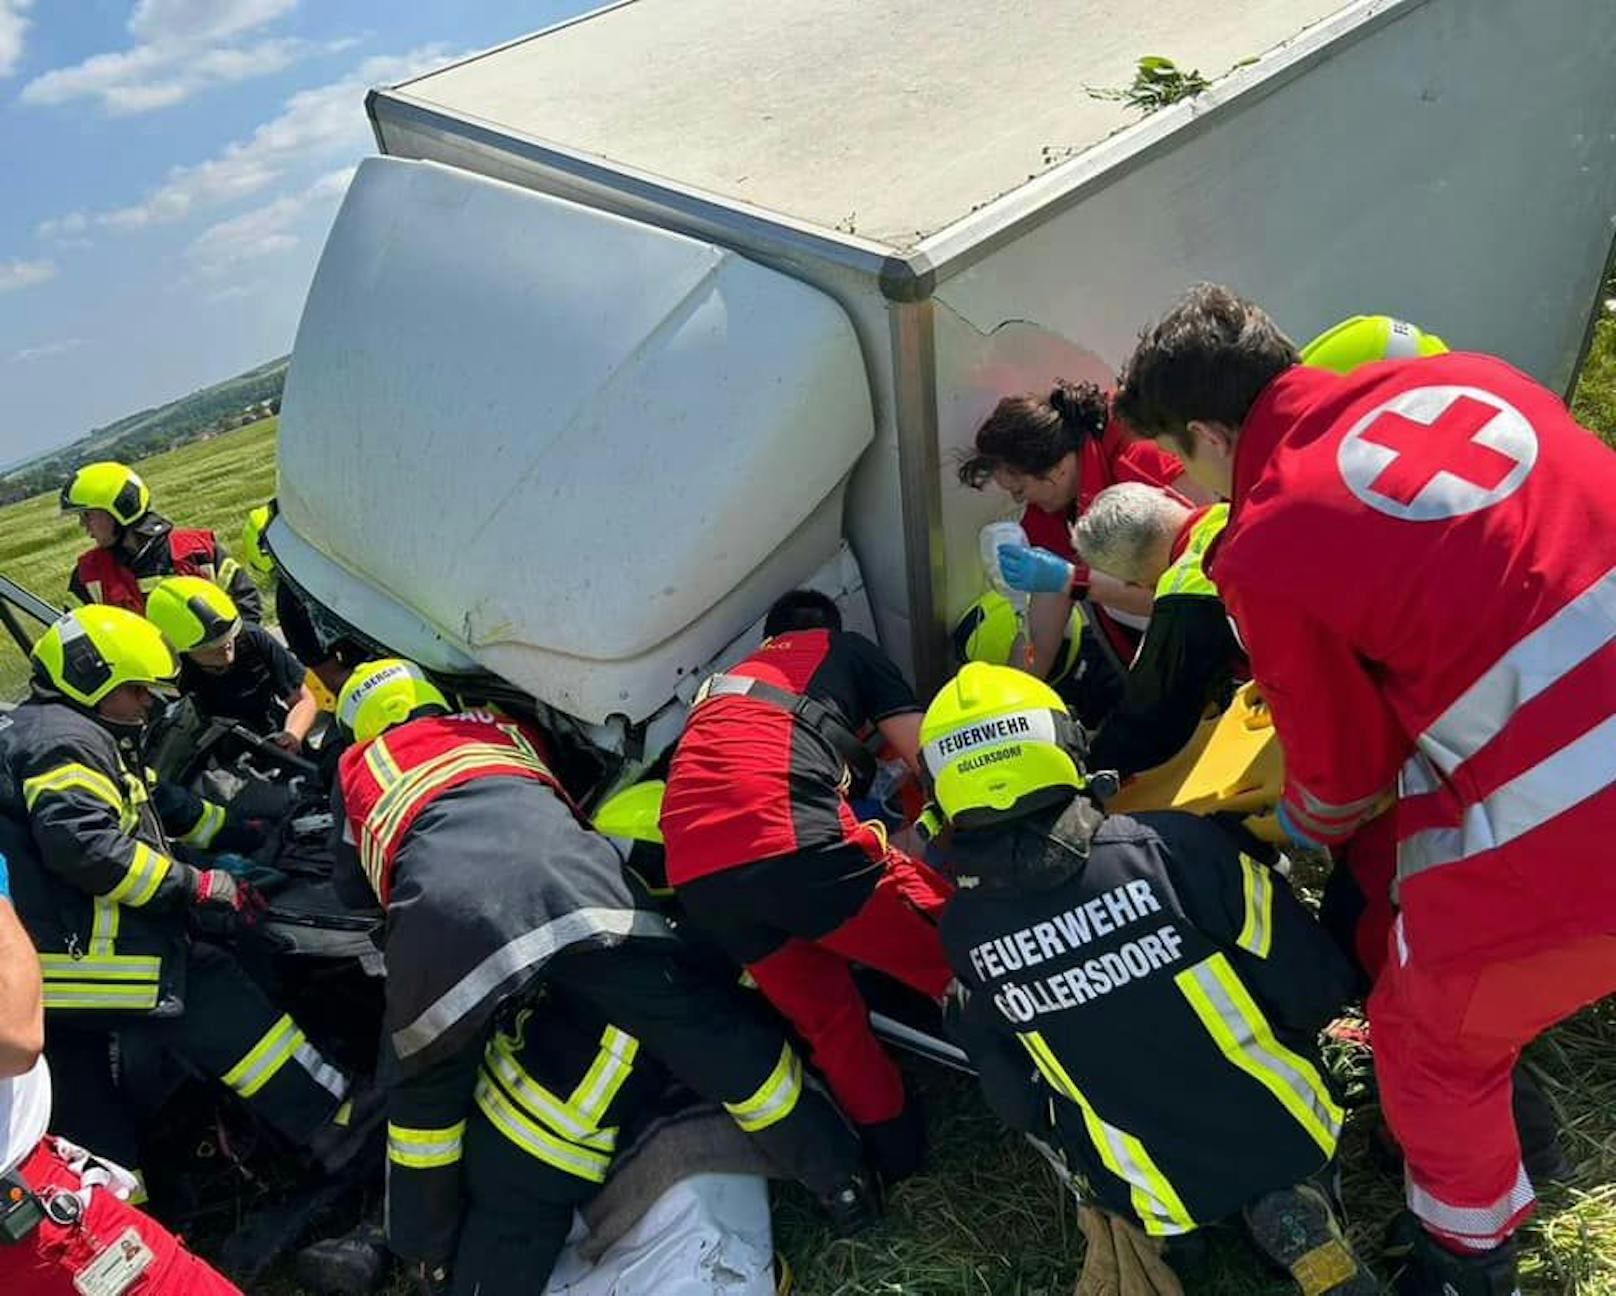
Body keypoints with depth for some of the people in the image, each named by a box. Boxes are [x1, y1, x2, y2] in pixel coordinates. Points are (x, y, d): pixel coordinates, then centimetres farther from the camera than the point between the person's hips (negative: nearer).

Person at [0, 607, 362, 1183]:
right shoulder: (63, 738, -13)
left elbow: (156, 806, 23)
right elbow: (84, 845, -27)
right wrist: (195, 887, -21)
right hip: (87, 951, -11)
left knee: (89, 1106, 17)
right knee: (224, 1007, -7)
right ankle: (337, 1124, -4)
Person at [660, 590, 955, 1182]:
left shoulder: (724, 684, 39)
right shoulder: (846, 649, 24)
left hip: (697, 876, 6)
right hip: (790, 839, -6)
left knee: (829, 1022, 22)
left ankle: (899, 1157, 33)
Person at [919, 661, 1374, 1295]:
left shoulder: (963, 930, -15)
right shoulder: (1174, 845, -24)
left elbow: (1016, 1100, 0)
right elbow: (1317, 992, -13)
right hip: (1290, 1137, -3)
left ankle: (1133, 1228, 12)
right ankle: (1293, 1205, 9)